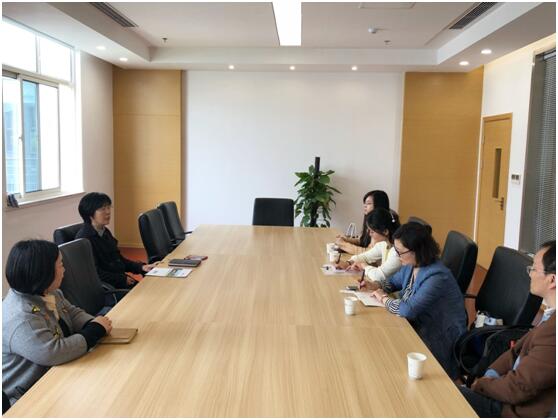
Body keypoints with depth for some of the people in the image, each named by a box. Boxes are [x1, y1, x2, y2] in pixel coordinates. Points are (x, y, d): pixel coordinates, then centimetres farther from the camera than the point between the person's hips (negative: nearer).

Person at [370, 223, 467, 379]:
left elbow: (408, 310, -32)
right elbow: (394, 281, 20)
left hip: (439, 339, -8)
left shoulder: (436, 277, -26)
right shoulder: (411, 266, 0)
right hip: (417, 326, 8)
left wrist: (384, 298, -15)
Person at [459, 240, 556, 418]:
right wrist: (490, 375, -1)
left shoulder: (553, 331, -31)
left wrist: (481, 384, -6)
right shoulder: (551, 314, 0)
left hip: (520, 410, -8)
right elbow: (519, 349, 11)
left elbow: (517, 389, -23)